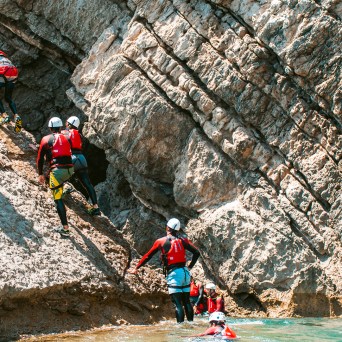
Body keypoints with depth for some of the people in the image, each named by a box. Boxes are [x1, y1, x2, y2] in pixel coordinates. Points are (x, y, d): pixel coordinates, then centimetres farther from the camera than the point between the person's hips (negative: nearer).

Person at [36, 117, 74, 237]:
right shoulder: (67, 138, 16)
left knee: (58, 199, -2)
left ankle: (65, 228, -8)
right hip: (70, 170, 4)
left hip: (57, 170, -4)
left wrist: (40, 174, 17)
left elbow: (40, 158, 9)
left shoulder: (46, 139, 9)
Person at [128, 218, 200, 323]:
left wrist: (136, 268, 16)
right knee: (187, 301, 13)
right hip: (185, 272, 4)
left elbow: (147, 256, 7)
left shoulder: (161, 242, 0)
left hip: (173, 274, -4)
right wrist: (190, 266, 12)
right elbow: (196, 253, 2)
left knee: (177, 304, -6)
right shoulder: (183, 240, 7)